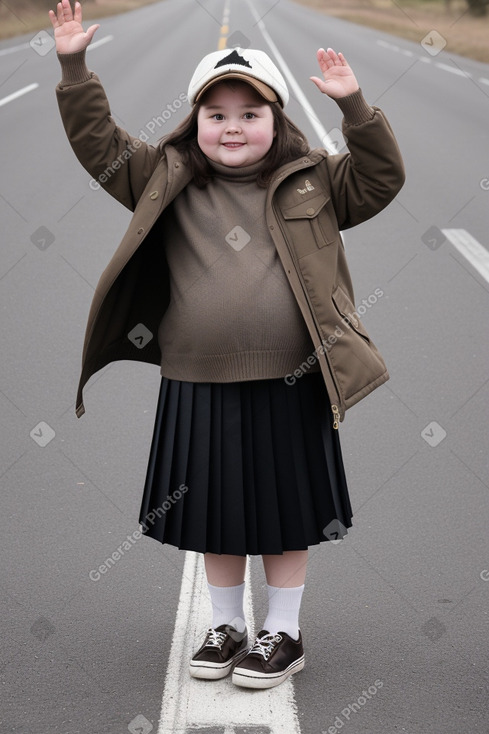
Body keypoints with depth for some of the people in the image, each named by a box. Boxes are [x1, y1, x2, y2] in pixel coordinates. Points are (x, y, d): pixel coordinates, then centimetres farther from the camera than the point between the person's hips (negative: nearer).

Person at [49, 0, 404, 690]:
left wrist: (354, 105, -17)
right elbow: (99, 143, 3)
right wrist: (75, 67, -5)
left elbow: (381, 176, -6)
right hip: (198, 387, 2)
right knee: (214, 511, 15)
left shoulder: (311, 183, 1)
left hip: (288, 387, -2)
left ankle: (283, 632, 27)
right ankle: (225, 625, 33)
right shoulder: (168, 180, 3)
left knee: (286, 512, 10)